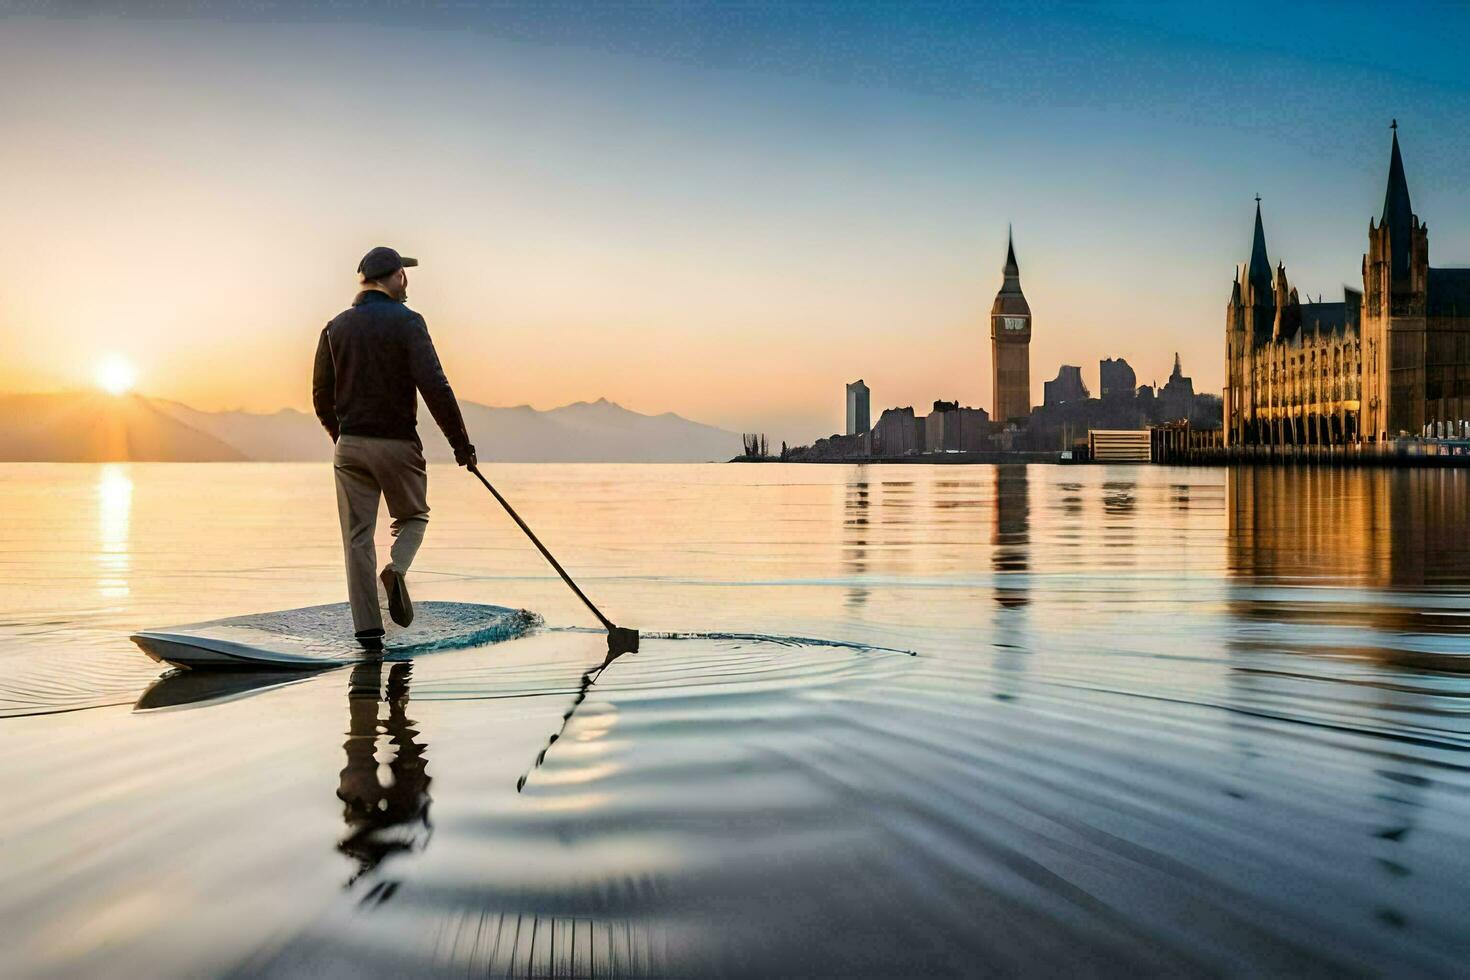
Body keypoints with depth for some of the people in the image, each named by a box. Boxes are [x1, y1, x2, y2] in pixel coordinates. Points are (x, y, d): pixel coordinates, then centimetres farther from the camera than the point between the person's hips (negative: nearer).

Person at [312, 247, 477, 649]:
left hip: (350, 446, 4)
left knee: (358, 537, 7)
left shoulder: (336, 326, 8)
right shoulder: (407, 322, -7)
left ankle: (367, 629, 5)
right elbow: (434, 387, -16)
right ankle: (396, 569, -12)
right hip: (398, 444, -3)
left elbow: (321, 395, 12)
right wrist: (460, 442, -10)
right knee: (412, 516, 18)